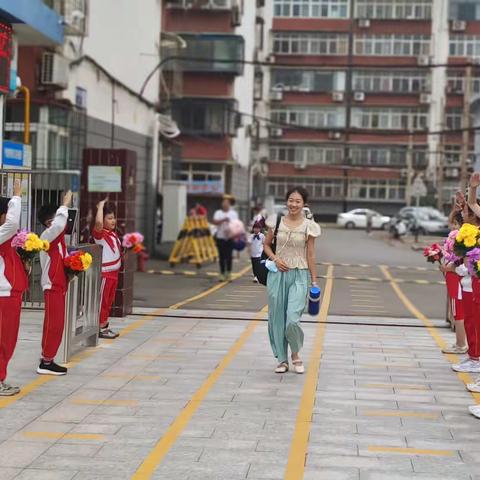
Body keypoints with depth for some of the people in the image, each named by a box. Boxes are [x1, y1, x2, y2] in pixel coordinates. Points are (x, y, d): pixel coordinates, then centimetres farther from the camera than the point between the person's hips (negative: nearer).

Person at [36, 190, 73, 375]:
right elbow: (59, 225, -35)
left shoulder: (57, 237, 15)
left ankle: (48, 360, 18)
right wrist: (65, 205, -23)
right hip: (53, 287, -9)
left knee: (57, 325, 12)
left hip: (59, 286, 9)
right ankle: (45, 363, -3)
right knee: (53, 325, -7)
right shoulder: (48, 235, -14)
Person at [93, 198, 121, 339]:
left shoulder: (113, 234, 12)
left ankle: (104, 326, 23)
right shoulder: (100, 233, -14)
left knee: (109, 301, 14)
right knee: (102, 301, -2)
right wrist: (101, 206, -24)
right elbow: (98, 222, -35)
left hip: (114, 272, 9)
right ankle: (100, 328, 2)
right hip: (104, 273, -9)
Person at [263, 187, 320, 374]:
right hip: (277, 273, 2)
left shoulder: (308, 226, -1)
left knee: (292, 319, -14)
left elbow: (310, 255, 2)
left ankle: (296, 354, 12)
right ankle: (282, 359, 18)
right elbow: (267, 245, 13)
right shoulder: (277, 222, 3)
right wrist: (275, 259, -5)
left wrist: (314, 281, 2)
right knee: (277, 317, 5)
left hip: (299, 276, -2)